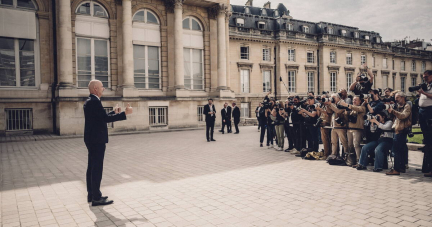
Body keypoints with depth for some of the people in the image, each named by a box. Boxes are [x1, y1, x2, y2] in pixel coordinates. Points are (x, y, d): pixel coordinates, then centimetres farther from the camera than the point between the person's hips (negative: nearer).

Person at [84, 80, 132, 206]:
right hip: (97, 140, -11)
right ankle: (96, 198, 1)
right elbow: (105, 118, -22)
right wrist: (125, 113, -18)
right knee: (97, 169, -5)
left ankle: (91, 195, 24)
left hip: (92, 139, 11)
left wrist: (114, 112, 23)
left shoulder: (90, 101, 15)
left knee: (92, 167, 15)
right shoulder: (94, 101, -17)